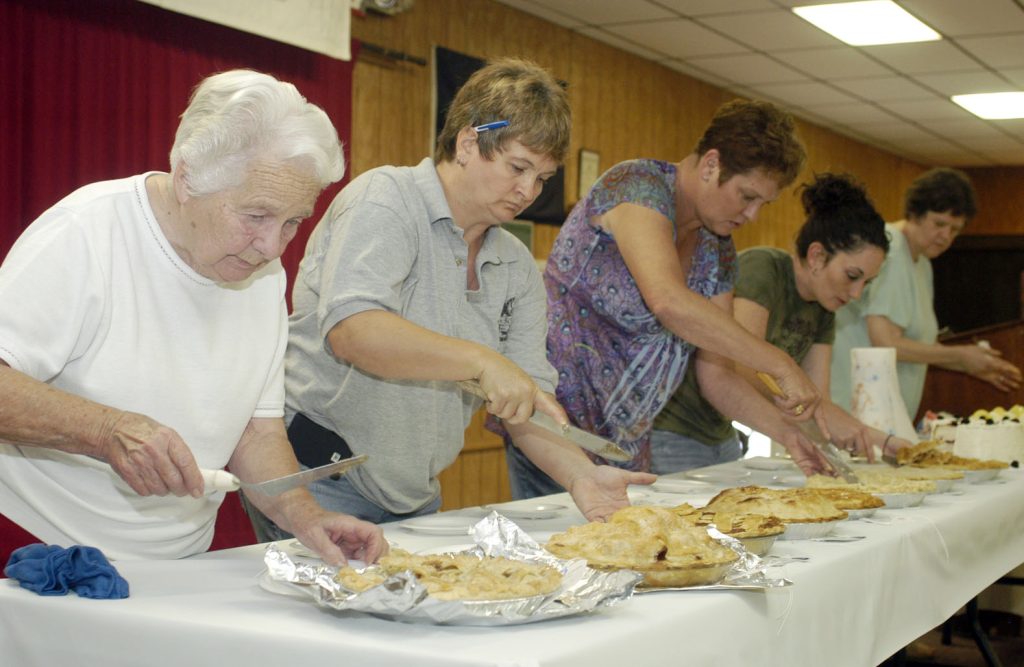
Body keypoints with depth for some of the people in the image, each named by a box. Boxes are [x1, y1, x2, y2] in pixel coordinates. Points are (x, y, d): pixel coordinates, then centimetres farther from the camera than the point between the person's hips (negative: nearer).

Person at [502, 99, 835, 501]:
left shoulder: (718, 253, 9)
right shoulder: (637, 186, -16)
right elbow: (668, 301, -33)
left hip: (626, 438, 8)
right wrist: (781, 365, -29)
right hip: (559, 418, -8)